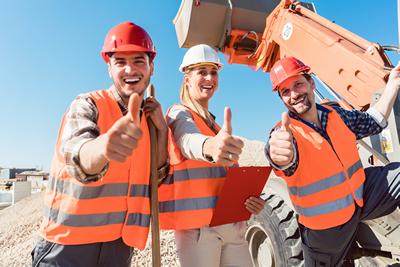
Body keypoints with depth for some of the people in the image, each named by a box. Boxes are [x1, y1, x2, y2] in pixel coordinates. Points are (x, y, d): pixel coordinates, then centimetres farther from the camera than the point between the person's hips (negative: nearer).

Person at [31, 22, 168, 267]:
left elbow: (156, 175, 1)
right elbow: (76, 154, -32)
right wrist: (103, 146, -54)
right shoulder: (88, 105, -13)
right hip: (70, 241, -4)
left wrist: (162, 128, -11)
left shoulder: (150, 116, 2)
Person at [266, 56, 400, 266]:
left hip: (362, 196, 5)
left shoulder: (337, 115, -4)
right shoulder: (285, 133, -24)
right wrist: (279, 153, -72)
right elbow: (287, 159, -48)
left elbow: (372, 122, 14)